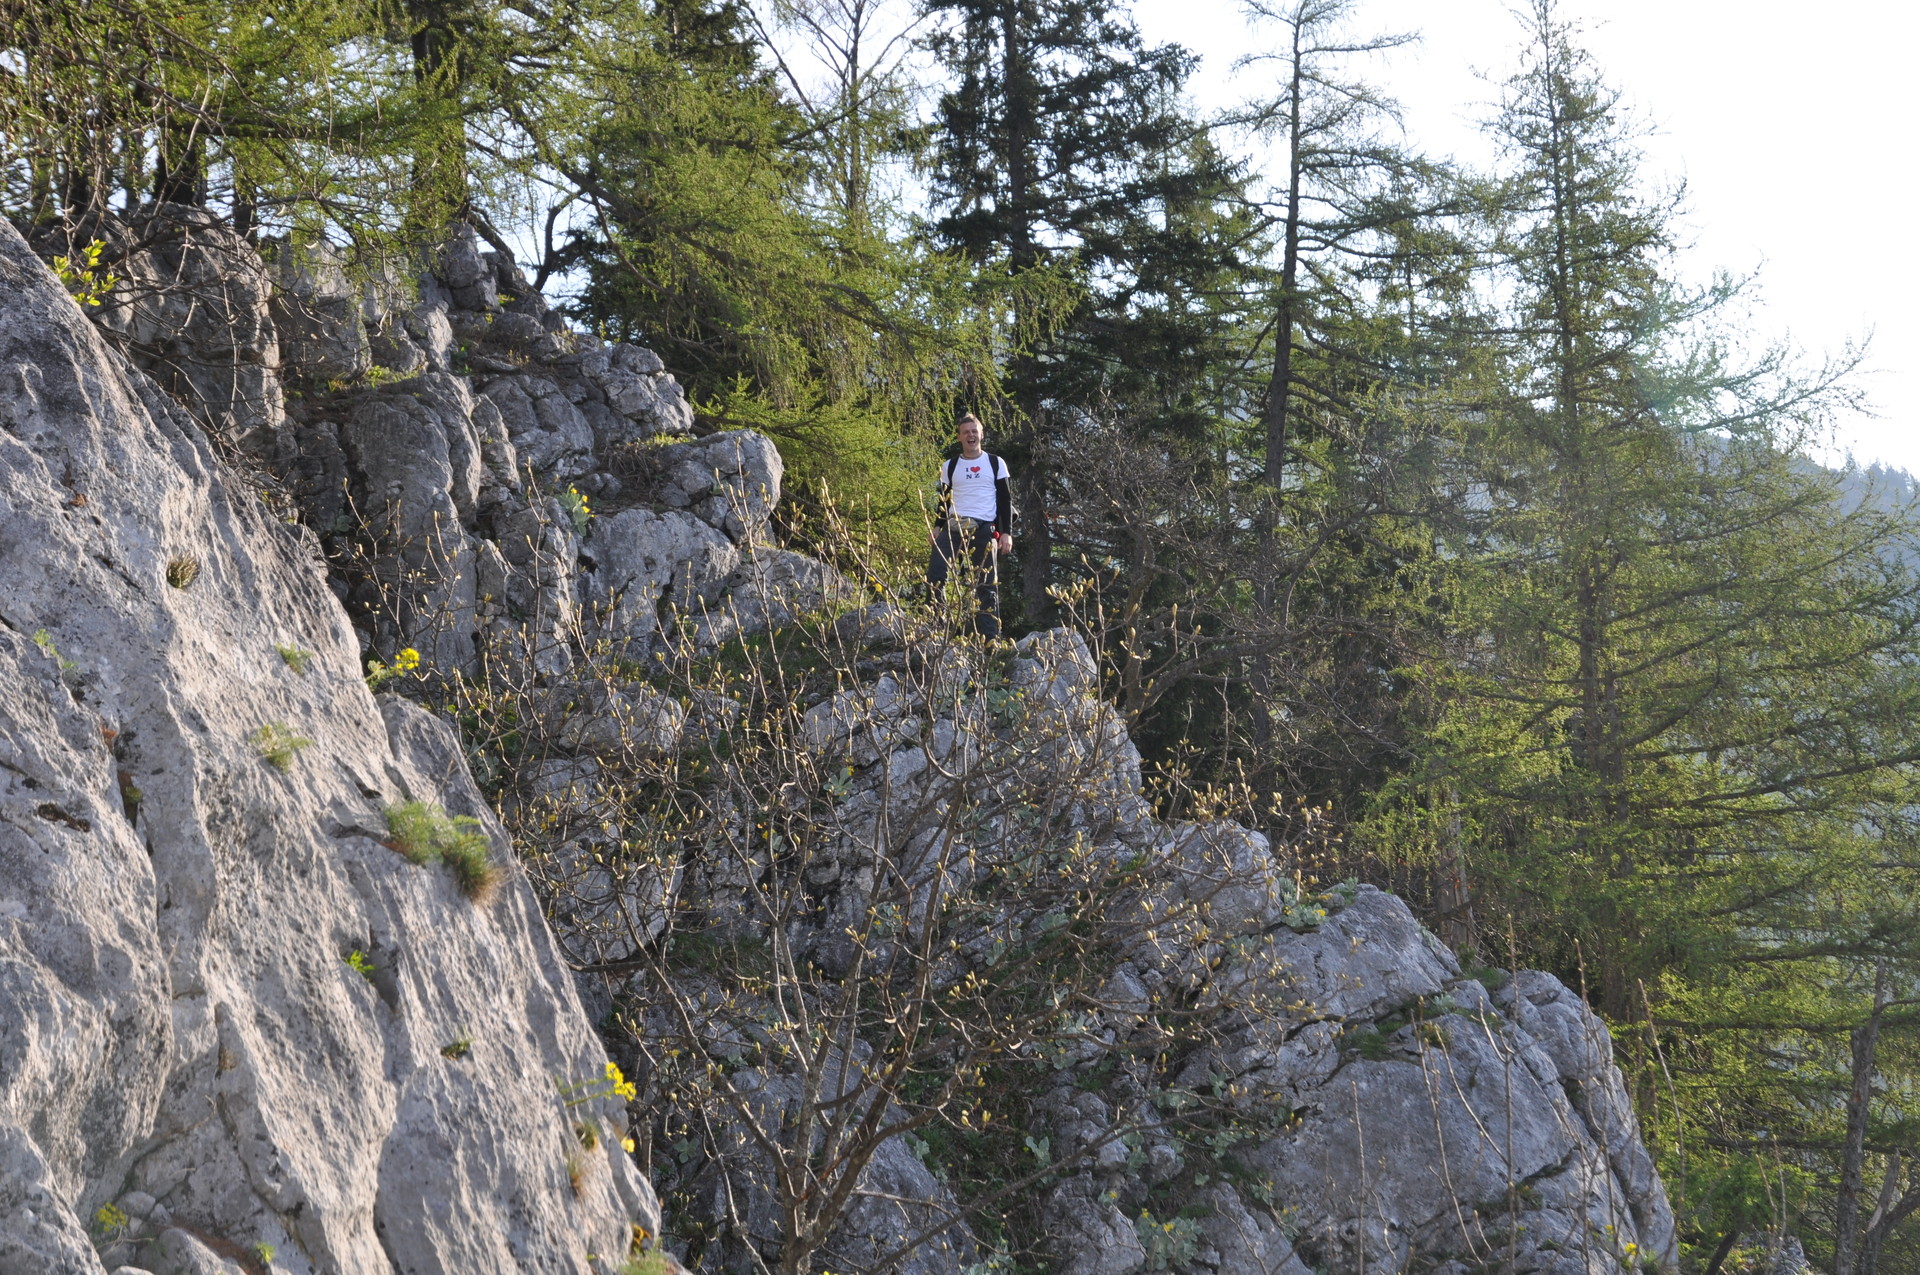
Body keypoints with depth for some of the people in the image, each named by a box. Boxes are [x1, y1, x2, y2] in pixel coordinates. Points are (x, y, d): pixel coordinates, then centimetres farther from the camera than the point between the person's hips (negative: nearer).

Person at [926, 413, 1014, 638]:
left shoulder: (995, 463, 9)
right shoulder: (949, 466, 15)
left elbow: (1006, 500, 7)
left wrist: (1007, 532, -2)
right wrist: (938, 527, 4)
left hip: (985, 528, -2)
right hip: (954, 526, 2)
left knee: (986, 583, -3)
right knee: (935, 573, -16)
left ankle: (990, 637, -3)